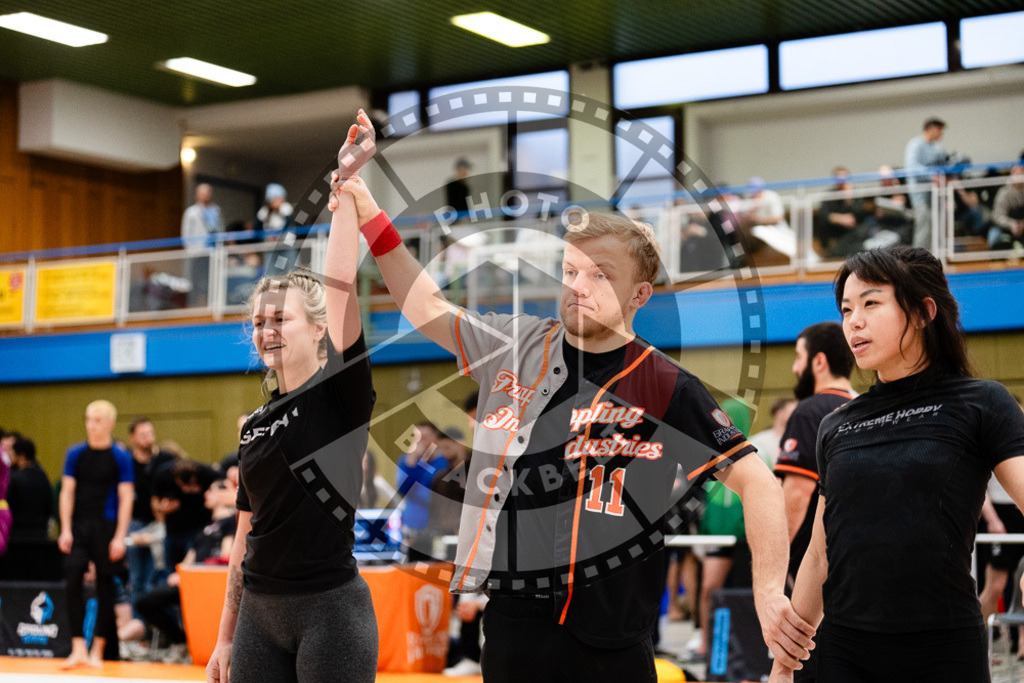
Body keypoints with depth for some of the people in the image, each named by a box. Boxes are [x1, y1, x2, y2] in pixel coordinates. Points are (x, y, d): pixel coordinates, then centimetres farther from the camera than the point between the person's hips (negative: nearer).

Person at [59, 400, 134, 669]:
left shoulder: (120, 456, -2)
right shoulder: (75, 453, 6)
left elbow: (126, 498, -3)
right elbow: (67, 492, 7)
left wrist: (120, 537, -9)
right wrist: (65, 530, -1)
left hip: (107, 528, -2)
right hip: (78, 527, 2)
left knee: (105, 587, 3)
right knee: (72, 580, -11)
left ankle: (97, 651, 12)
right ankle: (78, 649, -8)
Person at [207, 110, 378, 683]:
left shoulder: (343, 393, -4)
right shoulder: (255, 425, 12)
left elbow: (341, 284, -17)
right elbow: (248, 537, 16)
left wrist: (347, 182, -20)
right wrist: (226, 637, 16)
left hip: (329, 608, -6)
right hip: (260, 612, 6)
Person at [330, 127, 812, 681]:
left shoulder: (668, 390, -6)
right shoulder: (517, 348, 6)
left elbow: (757, 483, -6)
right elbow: (427, 310, 17)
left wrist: (769, 593, -17)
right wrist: (370, 215, 11)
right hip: (511, 621, 4)